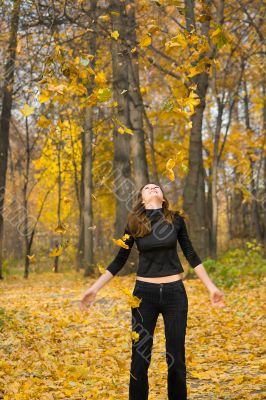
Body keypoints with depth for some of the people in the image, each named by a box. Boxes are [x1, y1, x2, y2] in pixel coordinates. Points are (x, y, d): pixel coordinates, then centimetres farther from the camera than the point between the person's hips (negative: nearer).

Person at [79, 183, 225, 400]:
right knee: (140, 359, 1)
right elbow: (119, 260, 6)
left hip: (175, 293, 1)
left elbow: (191, 255, 9)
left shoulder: (176, 219, 2)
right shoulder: (134, 224, 0)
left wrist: (212, 287, 7)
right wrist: (94, 288, 1)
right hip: (145, 293, 0)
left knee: (176, 358, 6)